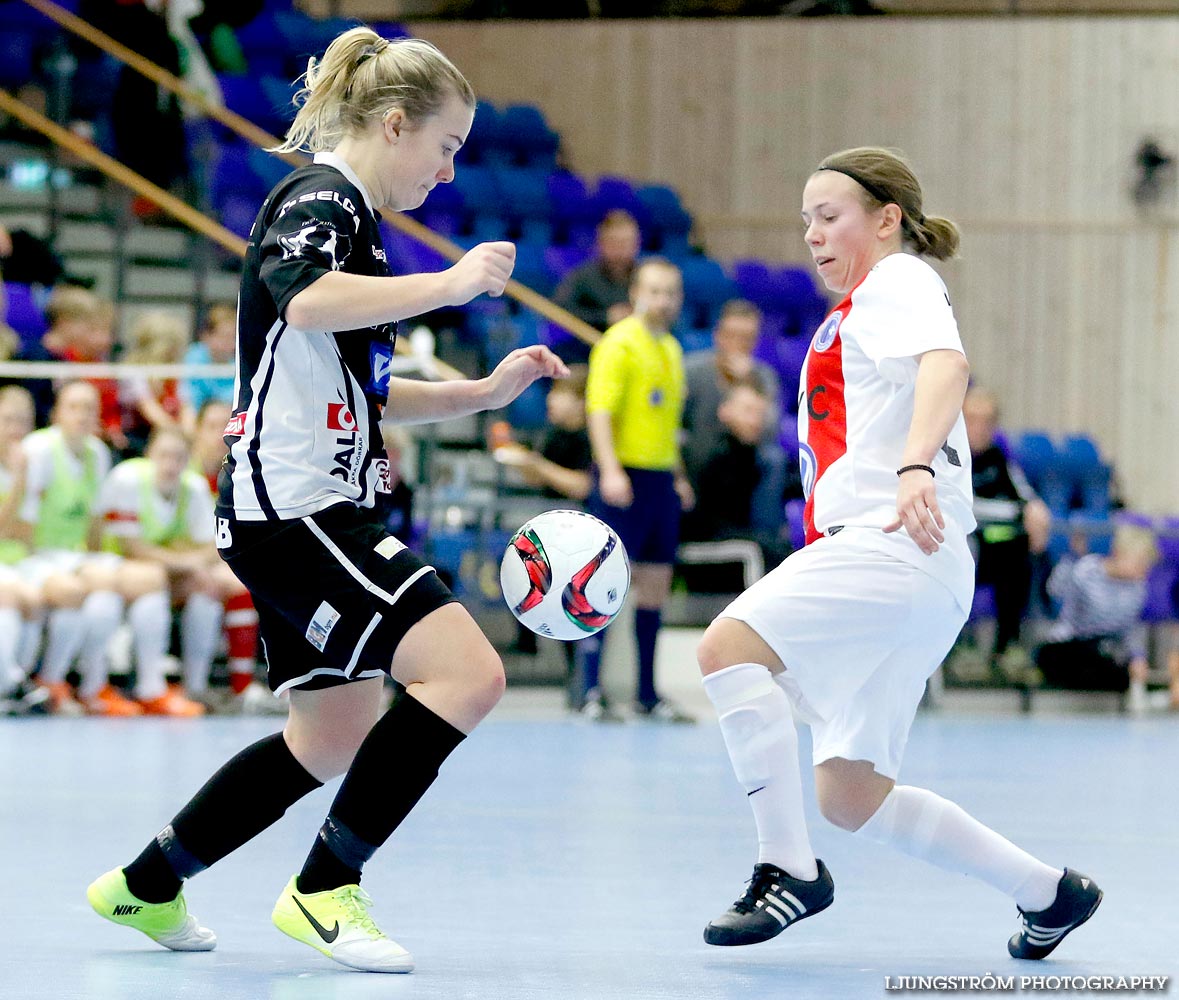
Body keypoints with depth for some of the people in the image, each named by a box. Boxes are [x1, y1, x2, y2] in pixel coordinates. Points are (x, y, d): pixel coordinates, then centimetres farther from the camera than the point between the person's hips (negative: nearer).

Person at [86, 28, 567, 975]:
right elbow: (304, 298, -34)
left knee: (335, 738, 18)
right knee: (467, 671, -19)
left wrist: (483, 391, 18)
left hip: (308, 514, 11)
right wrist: (449, 283, -29)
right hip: (295, 504, -11)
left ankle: (145, 887, 27)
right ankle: (324, 888, -13)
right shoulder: (319, 197, -10)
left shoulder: (341, 214, 21)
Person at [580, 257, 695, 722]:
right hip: (624, 478, -8)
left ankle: (647, 694, 14)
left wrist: (678, 476, 25)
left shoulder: (671, 349, 17)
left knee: (655, 585, 8)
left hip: (661, 479, 8)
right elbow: (599, 408, -16)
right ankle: (590, 690, -8)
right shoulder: (620, 343, -8)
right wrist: (610, 470, -26)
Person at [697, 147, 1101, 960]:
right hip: (870, 549, 10)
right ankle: (1047, 892, 17)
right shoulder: (858, 312, 30)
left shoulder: (898, 282, 0)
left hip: (899, 548, -10)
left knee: (729, 644, -26)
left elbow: (947, 365, -22)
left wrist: (916, 468, -39)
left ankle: (790, 869, -22)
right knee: (850, 797, 6)